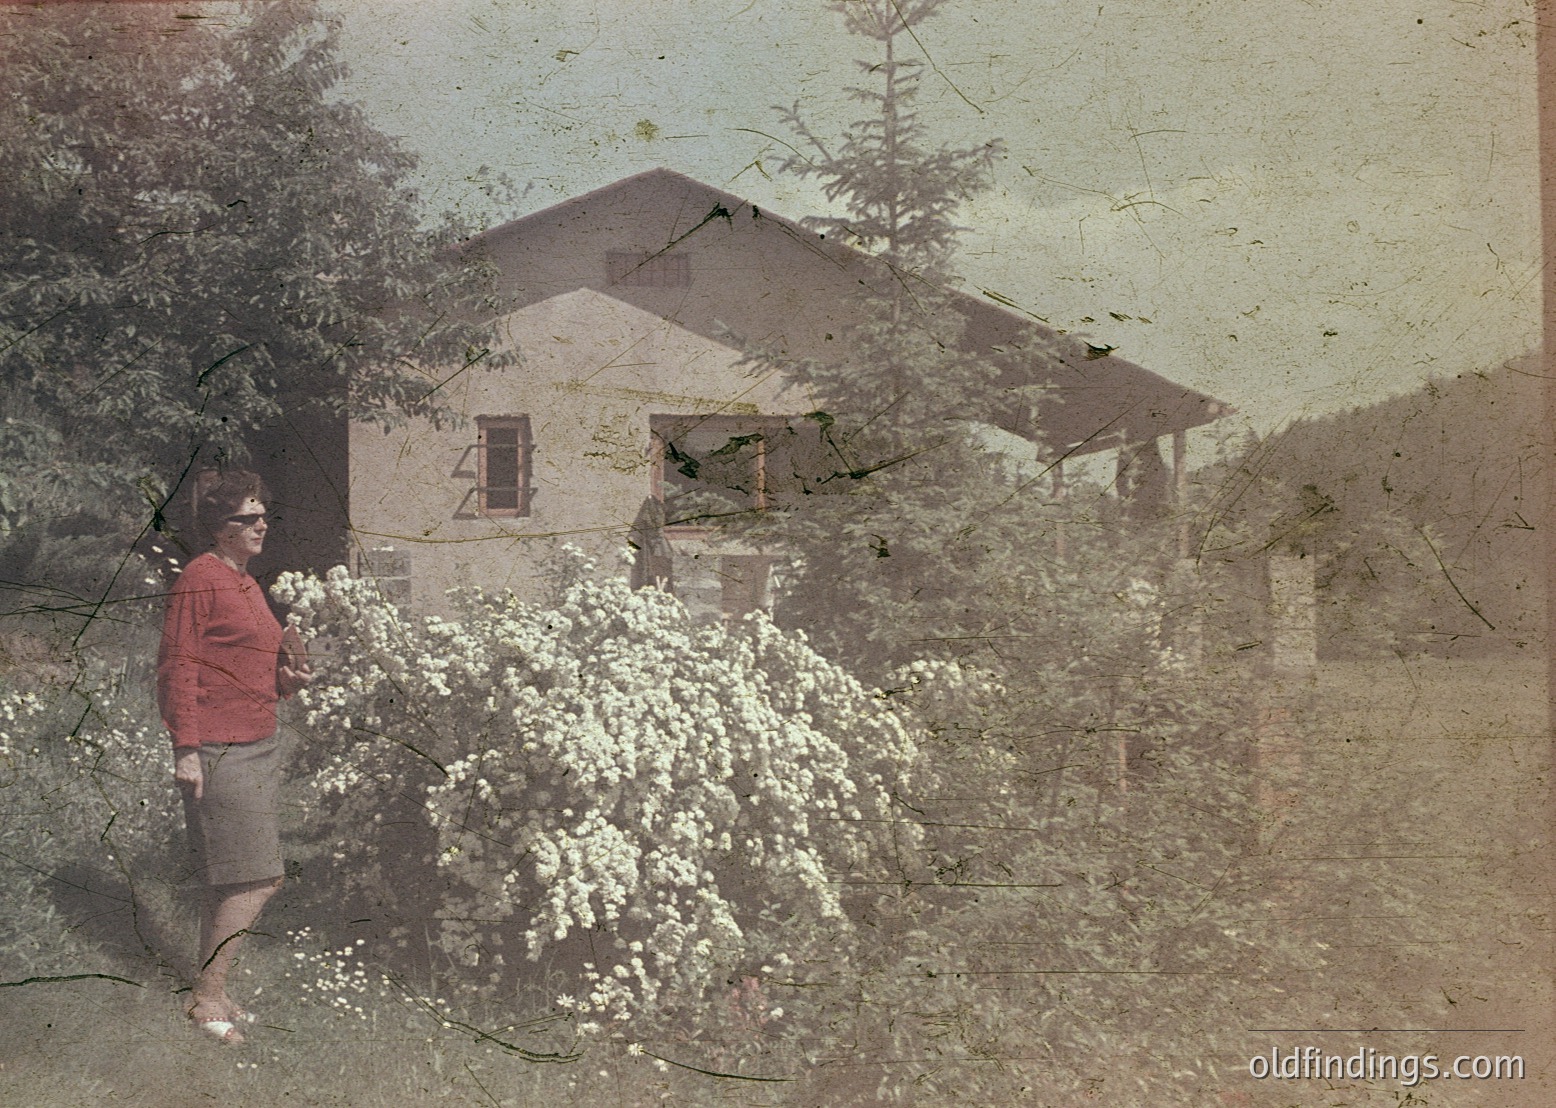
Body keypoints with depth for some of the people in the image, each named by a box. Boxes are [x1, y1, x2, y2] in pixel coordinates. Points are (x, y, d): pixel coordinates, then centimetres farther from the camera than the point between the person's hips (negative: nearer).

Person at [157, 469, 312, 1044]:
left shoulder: (245, 582, 17)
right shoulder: (200, 579, -11)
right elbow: (178, 667, -14)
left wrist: (287, 679, 8)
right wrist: (186, 749, -18)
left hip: (258, 747, 9)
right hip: (219, 752, -9)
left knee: (230, 881, 13)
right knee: (258, 879, -9)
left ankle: (210, 993, 22)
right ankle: (208, 998, 3)